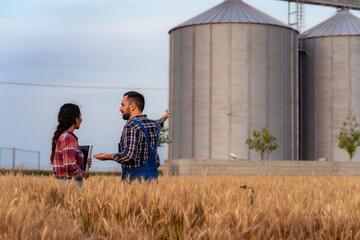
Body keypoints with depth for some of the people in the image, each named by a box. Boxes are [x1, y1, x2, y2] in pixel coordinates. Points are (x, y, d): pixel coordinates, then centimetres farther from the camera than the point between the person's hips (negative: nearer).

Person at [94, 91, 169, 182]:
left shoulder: (131, 126, -14)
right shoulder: (153, 124, 11)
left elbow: (129, 155, -26)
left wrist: (108, 157, -12)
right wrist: (162, 119, 60)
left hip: (135, 178, -8)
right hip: (152, 177, 8)